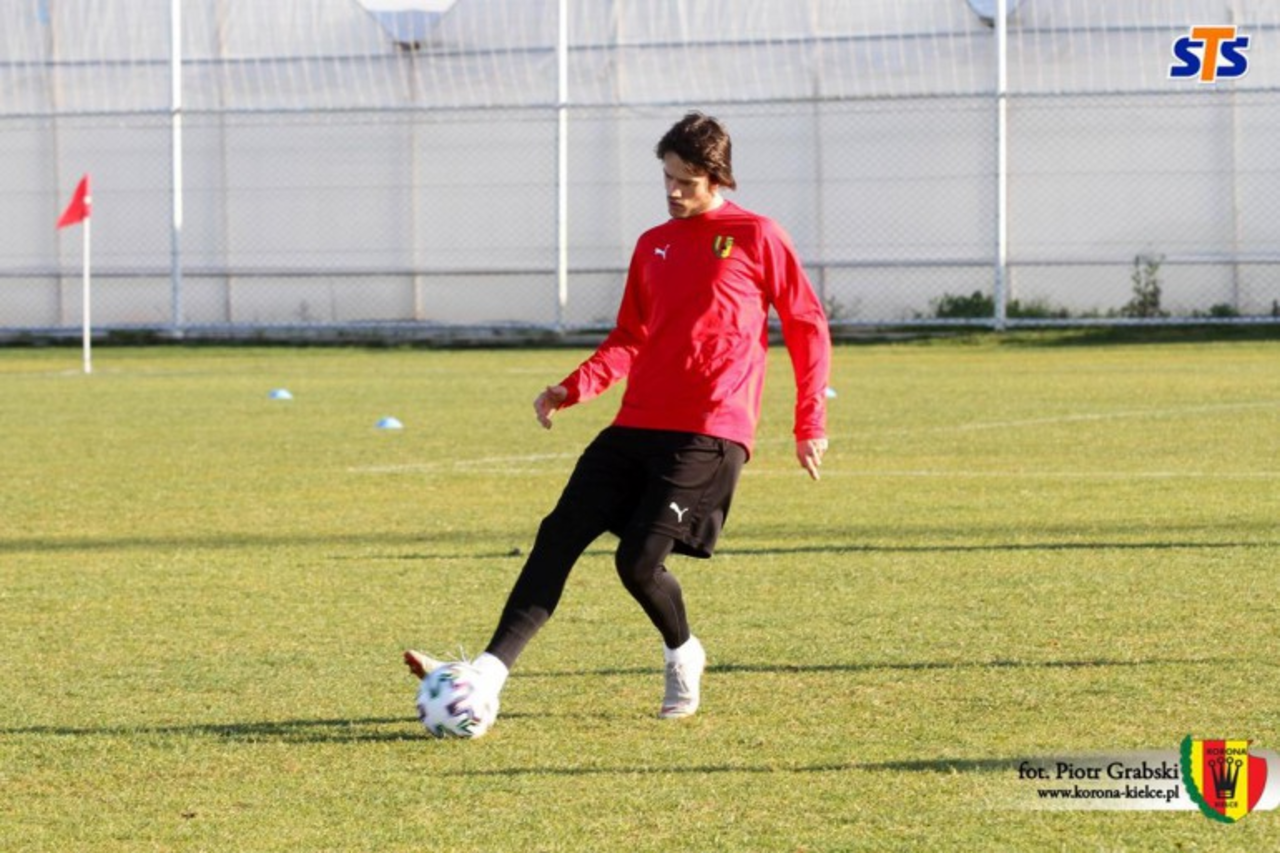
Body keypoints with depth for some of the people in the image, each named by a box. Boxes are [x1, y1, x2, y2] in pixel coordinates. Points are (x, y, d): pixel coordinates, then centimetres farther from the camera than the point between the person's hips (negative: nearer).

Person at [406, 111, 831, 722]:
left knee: (638, 560, -14)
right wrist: (574, 388, 4)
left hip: (708, 436, -6)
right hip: (636, 427, 6)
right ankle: (491, 671, -12)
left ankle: (682, 656, 16)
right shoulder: (653, 246, 16)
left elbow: (807, 327, 3)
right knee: (558, 536, -7)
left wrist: (810, 425, 2)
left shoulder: (756, 238, -1)